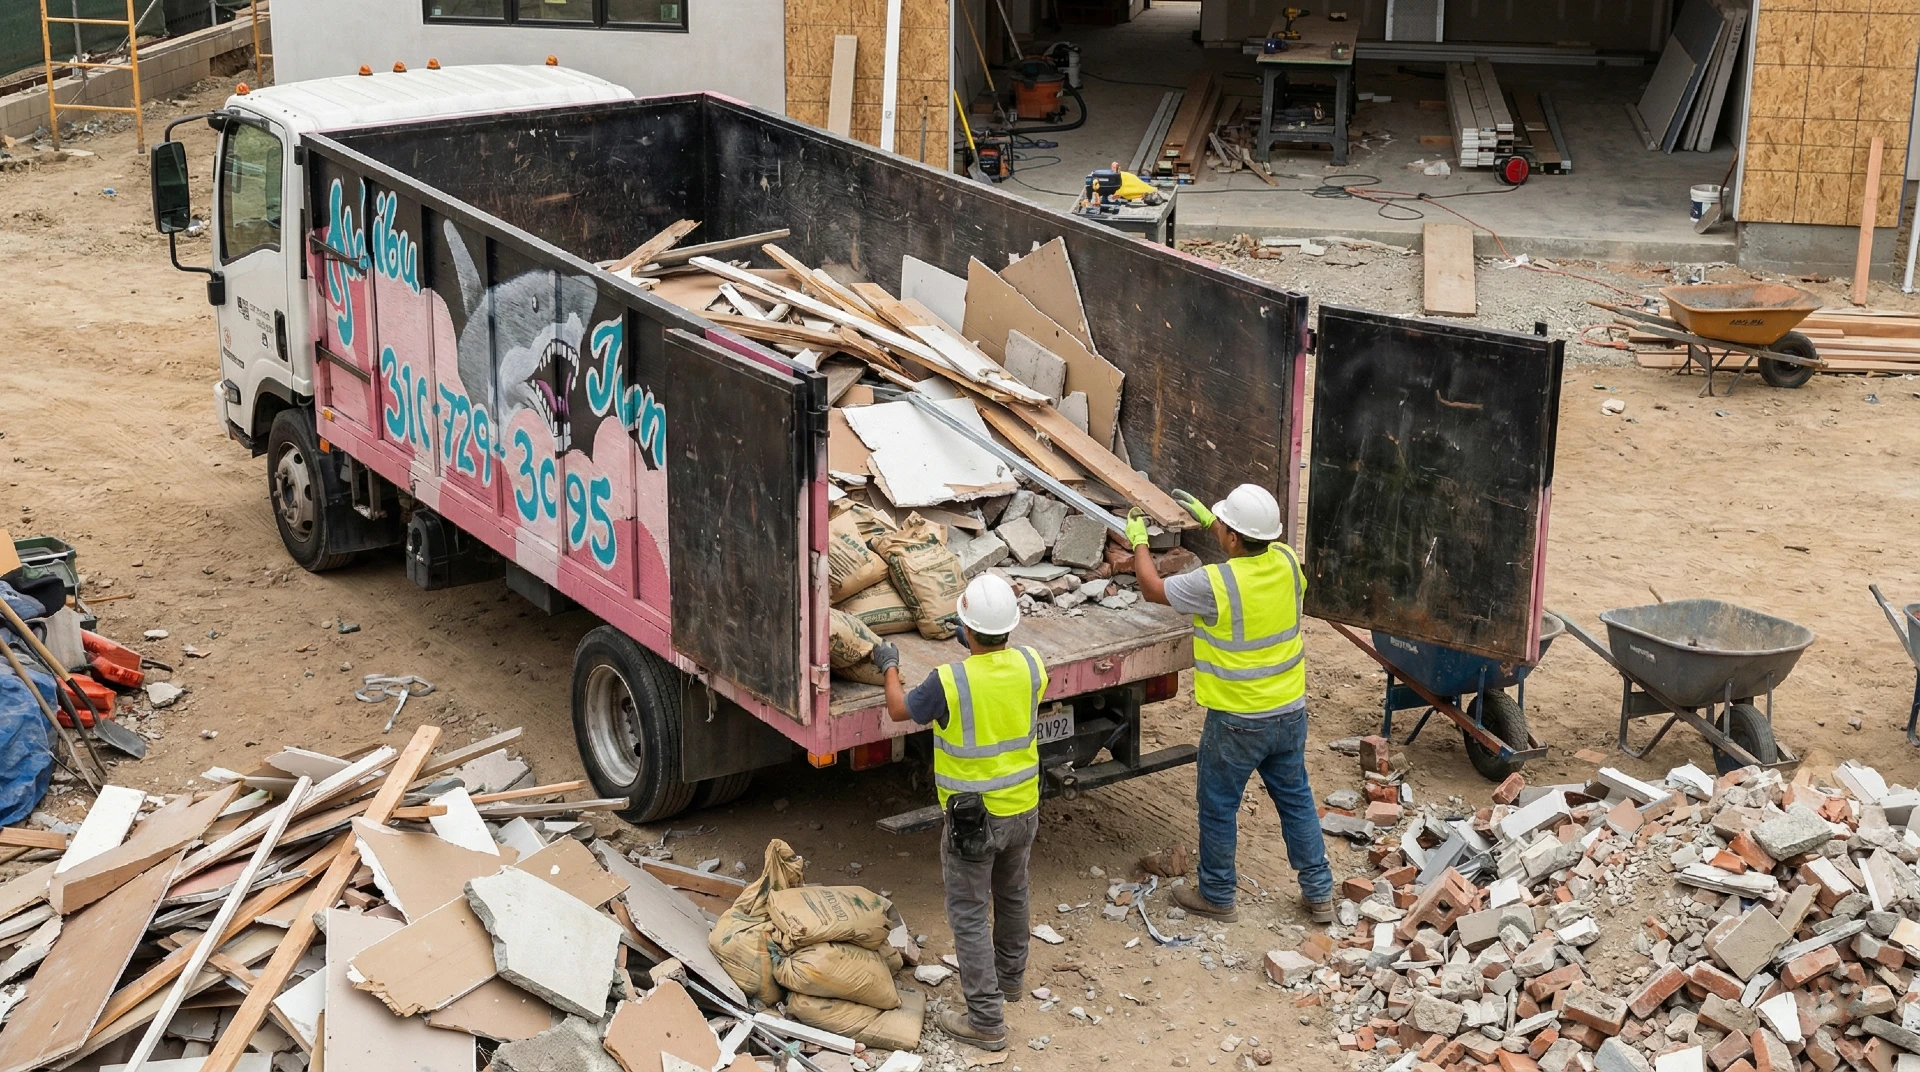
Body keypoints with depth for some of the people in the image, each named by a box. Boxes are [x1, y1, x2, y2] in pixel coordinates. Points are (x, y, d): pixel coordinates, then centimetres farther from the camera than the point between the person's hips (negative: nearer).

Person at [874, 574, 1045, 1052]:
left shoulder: (949, 681, -26)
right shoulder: (1030, 666, -11)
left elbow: (899, 711, -5)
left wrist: (889, 667, 14)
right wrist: (982, 648, 25)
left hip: (972, 816, -6)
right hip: (1023, 809, 6)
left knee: (969, 914, 5)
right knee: (1012, 895, 26)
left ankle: (986, 1019, 6)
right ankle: (1010, 975, 47)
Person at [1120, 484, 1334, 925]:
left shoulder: (1215, 584, -25)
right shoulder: (1287, 562, -8)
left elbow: (1152, 588, -8)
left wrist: (1138, 541, 9)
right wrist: (1208, 519, 24)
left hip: (1238, 720, -6)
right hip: (1291, 711, 6)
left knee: (1218, 807, 12)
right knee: (1296, 799, 19)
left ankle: (1217, 896, 26)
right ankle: (1319, 894, 26)